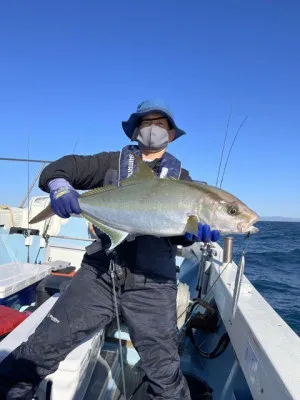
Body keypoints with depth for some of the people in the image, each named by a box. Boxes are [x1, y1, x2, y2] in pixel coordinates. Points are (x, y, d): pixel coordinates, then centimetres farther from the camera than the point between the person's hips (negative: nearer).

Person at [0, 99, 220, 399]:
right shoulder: (113, 162, 12)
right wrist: (58, 184, -18)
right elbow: (61, 168, 6)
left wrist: (194, 230, -22)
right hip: (99, 272, 1)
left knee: (164, 371, 2)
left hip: (151, 284, 0)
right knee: (45, 344, 4)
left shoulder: (180, 177, 13)